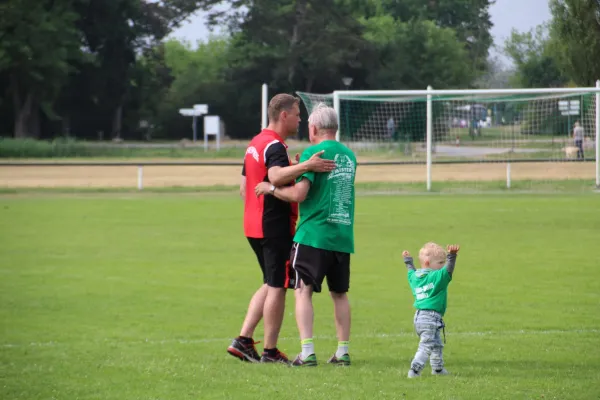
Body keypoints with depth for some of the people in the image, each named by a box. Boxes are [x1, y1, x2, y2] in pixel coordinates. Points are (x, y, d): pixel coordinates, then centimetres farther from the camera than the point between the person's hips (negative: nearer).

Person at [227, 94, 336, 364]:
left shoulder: (255, 144, 15)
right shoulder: (274, 146, -16)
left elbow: (244, 188, 20)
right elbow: (276, 176, -37)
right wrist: (306, 166, -46)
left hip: (254, 226, 10)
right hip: (275, 227, -10)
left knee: (270, 285, 17)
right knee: (277, 287, -2)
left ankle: (243, 340, 11)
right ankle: (270, 351, 3)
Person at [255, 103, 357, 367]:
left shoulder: (313, 153, -9)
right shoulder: (349, 156, 12)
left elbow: (299, 194, -15)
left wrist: (270, 189, 0)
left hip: (313, 234, -6)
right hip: (343, 236, 6)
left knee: (303, 291, -3)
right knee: (340, 294, 15)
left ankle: (307, 353, -12)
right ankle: (343, 352, 16)